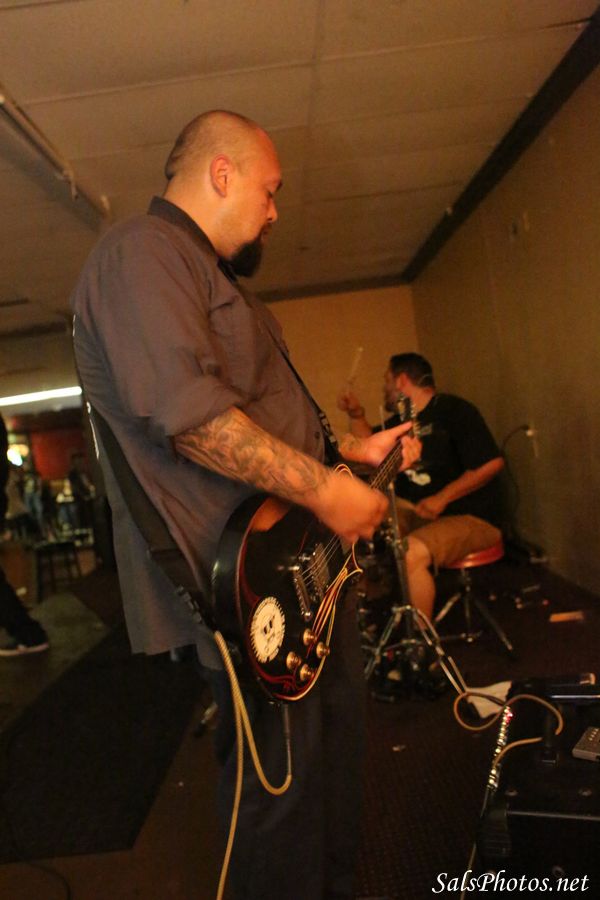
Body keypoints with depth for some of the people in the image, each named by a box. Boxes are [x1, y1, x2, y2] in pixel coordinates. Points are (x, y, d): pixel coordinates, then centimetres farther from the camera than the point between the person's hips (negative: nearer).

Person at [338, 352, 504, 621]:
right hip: (418, 511, 9)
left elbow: (492, 462, -22)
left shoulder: (453, 410, -14)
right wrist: (356, 414, 7)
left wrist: (442, 498, -23)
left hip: (471, 517, -9)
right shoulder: (401, 419, 12)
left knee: (411, 553, -34)